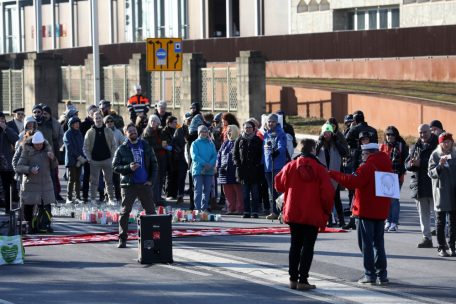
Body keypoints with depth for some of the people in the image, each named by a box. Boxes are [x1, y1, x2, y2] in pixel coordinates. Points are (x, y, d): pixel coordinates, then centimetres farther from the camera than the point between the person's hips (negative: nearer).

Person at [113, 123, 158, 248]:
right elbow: (115, 166, -1)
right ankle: (122, 239, -1)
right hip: (129, 185, -2)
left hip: (145, 184, 2)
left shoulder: (145, 146, 9)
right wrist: (128, 168, -17)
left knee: (150, 211, 4)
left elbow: (153, 164, 9)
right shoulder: (122, 149, 2)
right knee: (125, 212, -4)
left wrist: (151, 180, -2)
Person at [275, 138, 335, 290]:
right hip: (313, 215, -3)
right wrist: (327, 211, 4)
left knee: (295, 245, 14)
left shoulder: (290, 166, -3)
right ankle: (302, 280, -2)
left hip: (293, 213, 3)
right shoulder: (320, 169, -9)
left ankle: (293, 278, 13)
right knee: (308, 247, 2)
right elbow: (327, 192, -12)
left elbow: (279, 185, 5)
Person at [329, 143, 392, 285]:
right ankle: (382, 275, 10)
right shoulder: (387, 166, 11)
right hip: (381, 211, 7)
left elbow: (353, 181, -23)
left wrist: (332, 174, -18)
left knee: (366, 242, -1)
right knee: (379, 242, 12)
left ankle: (370, 274, -4)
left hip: (366, 210, -7)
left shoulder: (368, 166, -13)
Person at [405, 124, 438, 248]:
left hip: (433, 185, -6)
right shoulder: (415, 147, 15)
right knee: (423, 213, 9)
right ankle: (427, 238, 14)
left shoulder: (437, 145, -5)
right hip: (419, 185, 6)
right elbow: (407, 163, 13)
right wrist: (411, 163, -10)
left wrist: (421, 163, -20)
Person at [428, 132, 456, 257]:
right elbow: (431, 173, -6)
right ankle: (441, 247, 6)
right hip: (441, 192, -3)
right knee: (440, 221, 2)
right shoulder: (435, 155, -2)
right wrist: (439, 166, -23)